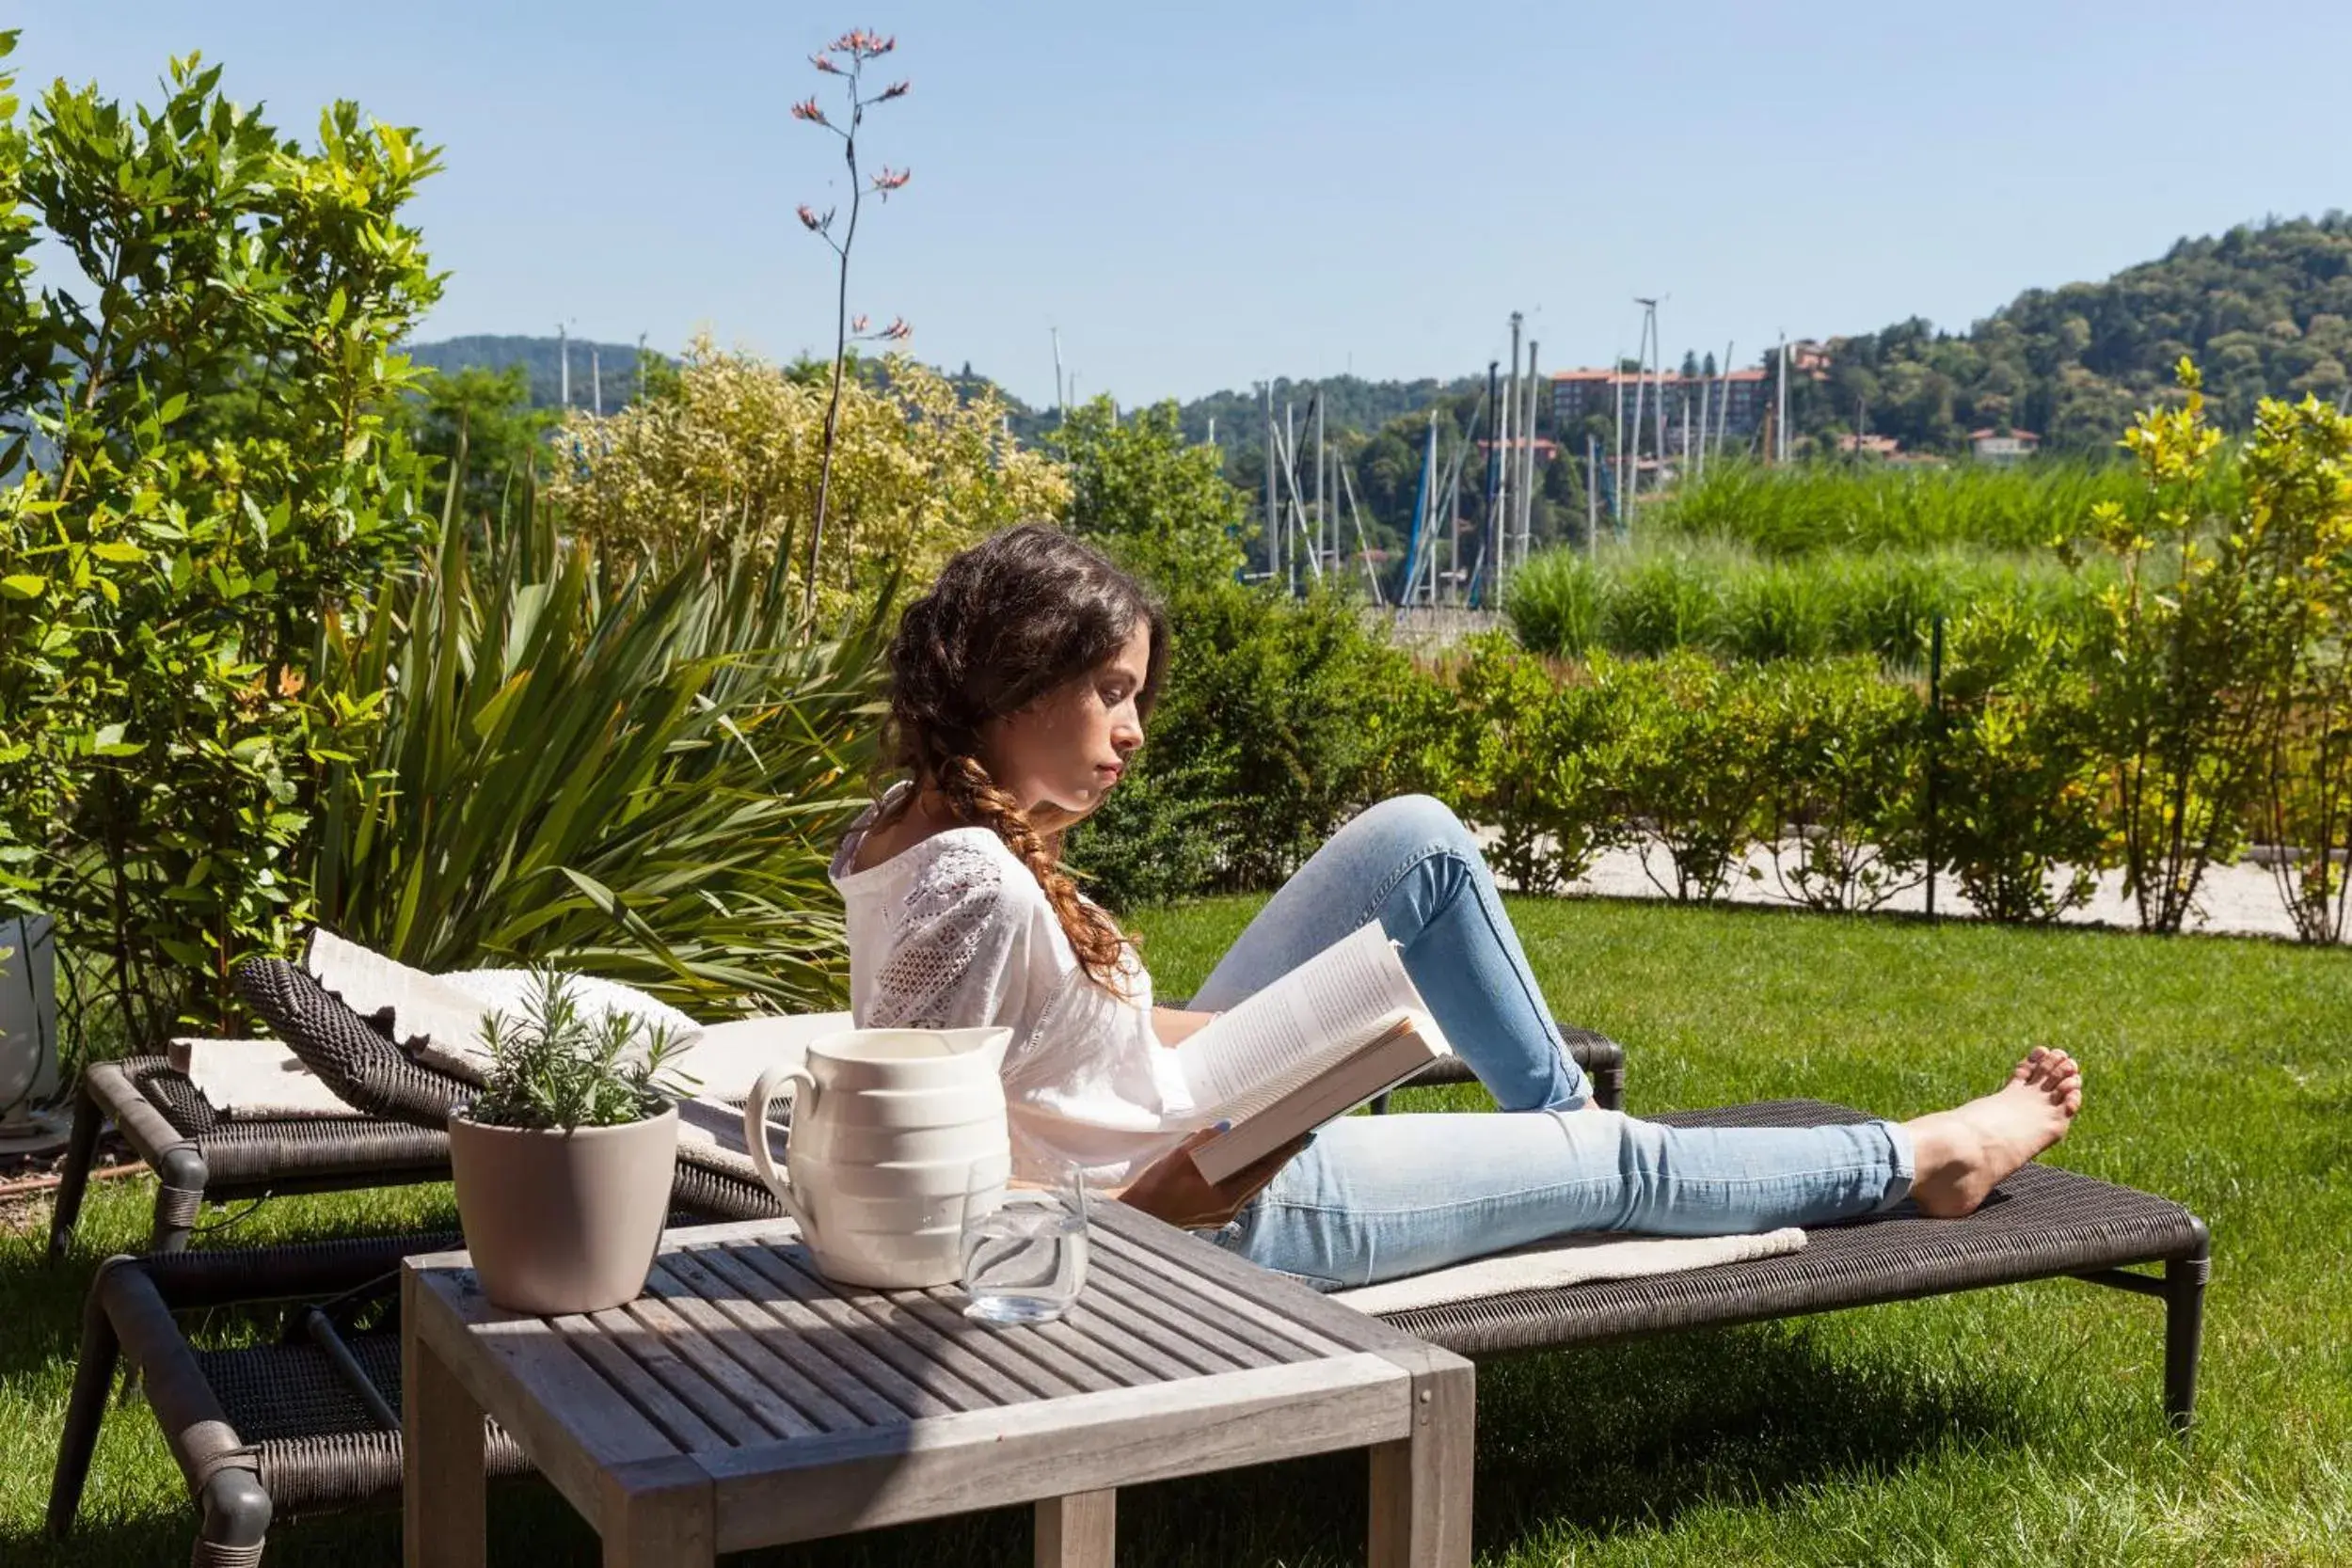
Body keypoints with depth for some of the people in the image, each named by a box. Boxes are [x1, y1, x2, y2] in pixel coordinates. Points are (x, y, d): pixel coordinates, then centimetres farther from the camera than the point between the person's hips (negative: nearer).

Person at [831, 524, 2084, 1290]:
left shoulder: (922, 820, -4)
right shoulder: (973, 886, -31)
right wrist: (1172, 1199, -29)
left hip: (1189, 1112, 9)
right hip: (1209, 1210, -8)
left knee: (1414, 841, 8)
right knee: (1617, 1162, 7)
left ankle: (1560, 1115, 23)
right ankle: (1914, 1161, 29)